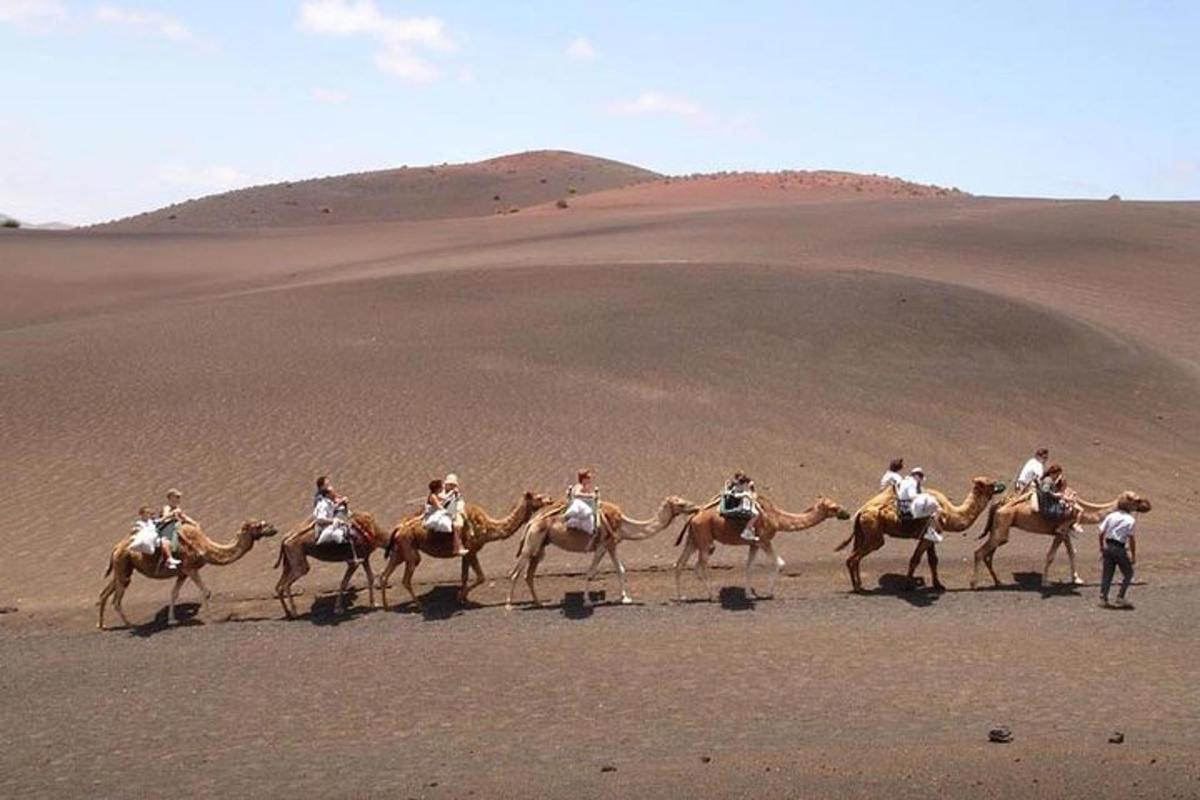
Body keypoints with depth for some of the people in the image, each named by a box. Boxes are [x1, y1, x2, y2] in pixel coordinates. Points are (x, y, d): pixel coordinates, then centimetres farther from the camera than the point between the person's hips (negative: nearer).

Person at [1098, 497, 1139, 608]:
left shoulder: (1110, 516, 6)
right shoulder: (1130, 520, -7)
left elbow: (1101, 533, 4)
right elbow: (1131, 539, -12)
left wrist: (1102, 548, 15)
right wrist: (1133, 555, -6)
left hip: (1108, 547, 5)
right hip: (1119, 548, -5)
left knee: (1107, 573, 13)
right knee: (1128, 573, 12)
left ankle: (1103, 598, 13)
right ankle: (1120, 598, 6)